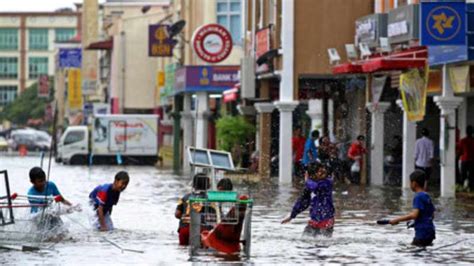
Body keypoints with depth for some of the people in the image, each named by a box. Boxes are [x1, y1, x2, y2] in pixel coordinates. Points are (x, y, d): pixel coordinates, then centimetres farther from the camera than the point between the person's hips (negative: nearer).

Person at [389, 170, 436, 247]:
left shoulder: (418, 197, -13)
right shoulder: (427, 196, 15)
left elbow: (414, 215, -25)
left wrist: (397, 220, -21)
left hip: (422, 234, -9)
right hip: (430, 232, 9)